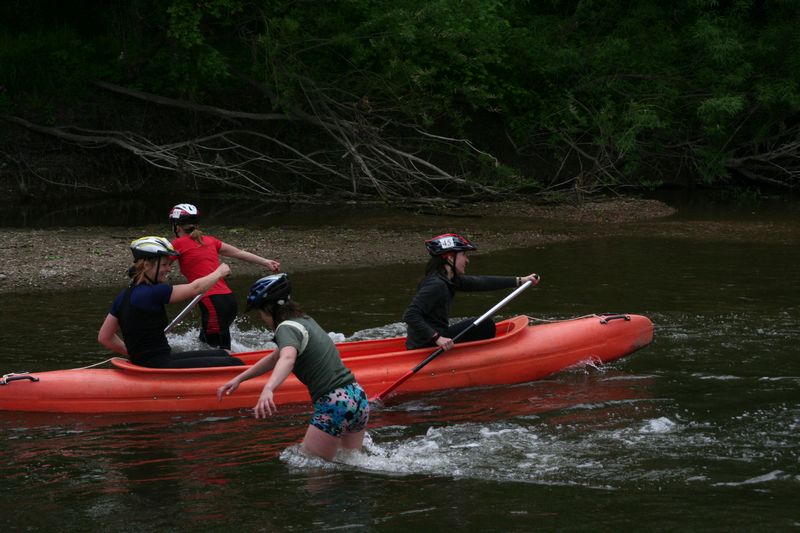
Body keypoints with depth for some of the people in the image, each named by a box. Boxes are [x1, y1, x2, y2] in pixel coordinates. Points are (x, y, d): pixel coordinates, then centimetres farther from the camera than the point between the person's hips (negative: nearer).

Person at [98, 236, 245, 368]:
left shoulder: (124, 296, 8)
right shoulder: (153, 293, -18)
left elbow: (104, 337, 12)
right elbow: (195, 288, -7)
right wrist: (219, 273, 11)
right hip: (159, 368, -10)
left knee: (222, 355, 17)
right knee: (234, 364, -12)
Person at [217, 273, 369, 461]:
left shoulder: (287, 327, -9)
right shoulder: (305, 321, 19)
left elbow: (287, 358, -32)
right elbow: (275, 358, 31)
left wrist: (268, 389, -49)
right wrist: (239, 379, 32)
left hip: (334, 406, -9)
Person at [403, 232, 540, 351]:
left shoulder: (449, 280, 8)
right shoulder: (436, 285, -21)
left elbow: (481, 283, 11)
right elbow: (410, 315, -28)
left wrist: (520, 280, 11)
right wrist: (437, 338, -32)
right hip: (426, 348, -10)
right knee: (486, 326, -3)